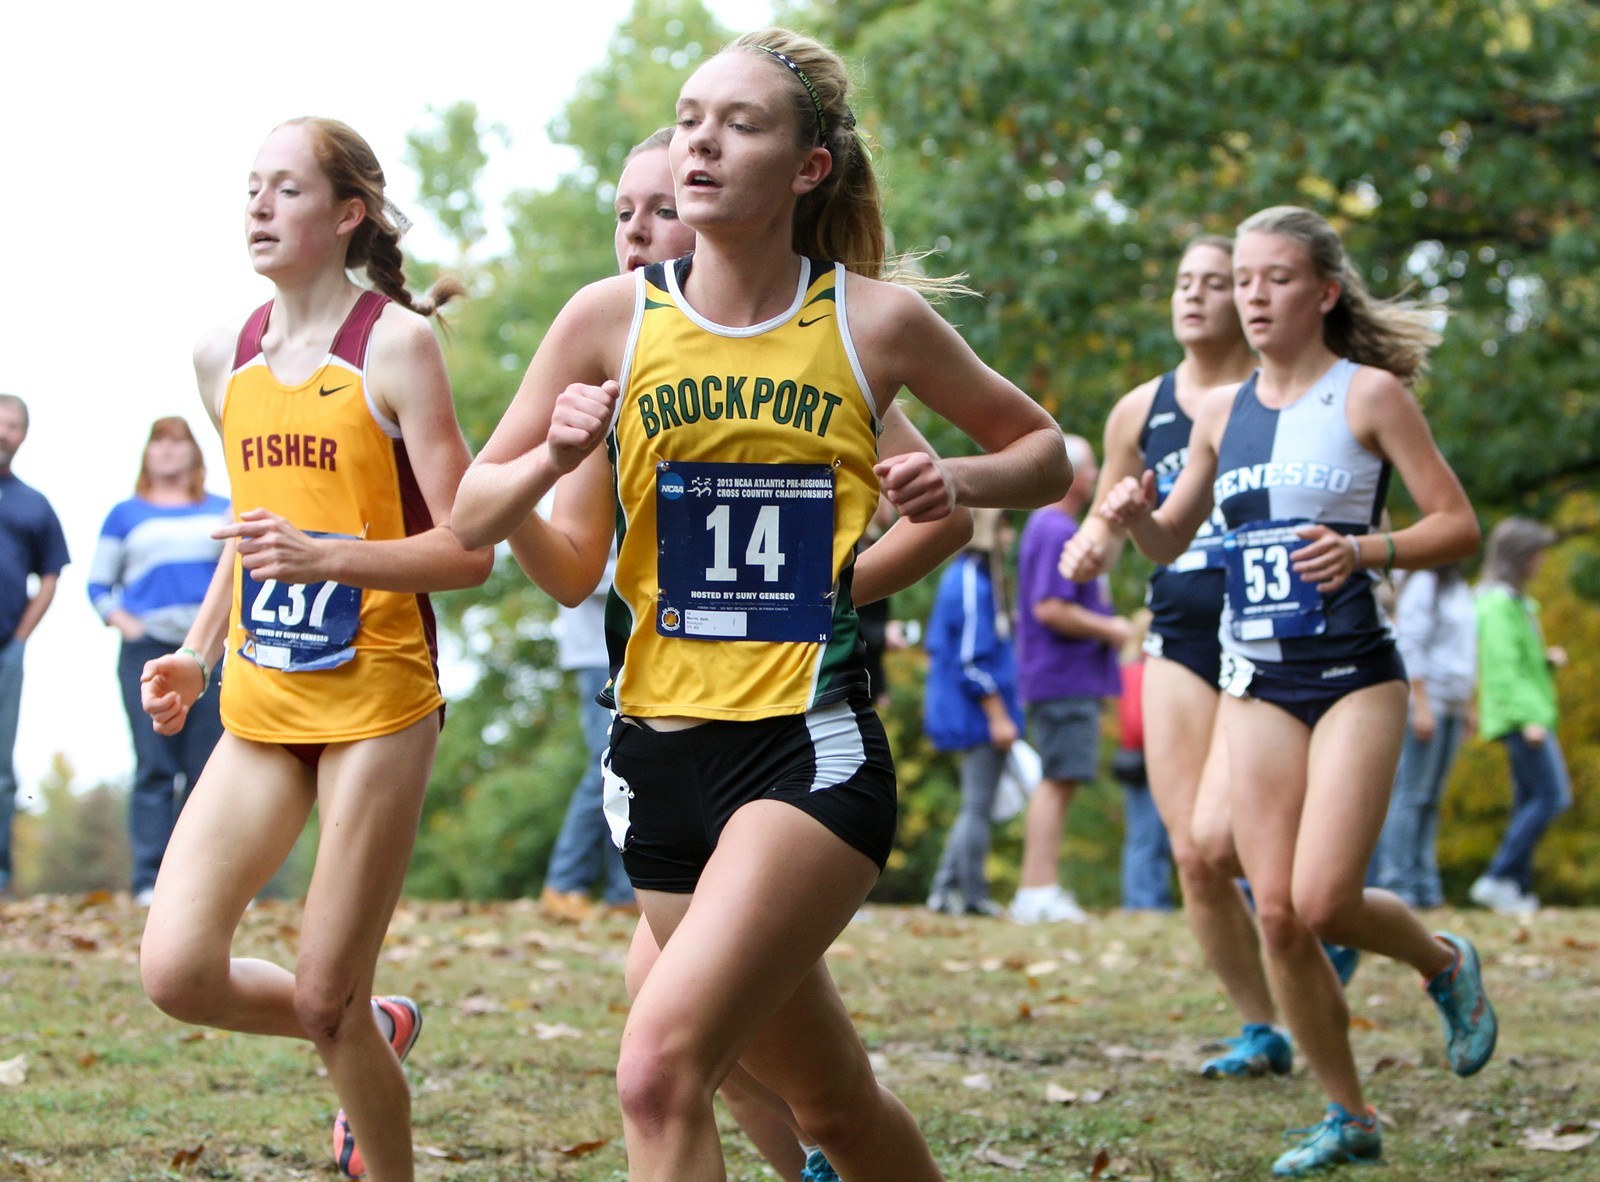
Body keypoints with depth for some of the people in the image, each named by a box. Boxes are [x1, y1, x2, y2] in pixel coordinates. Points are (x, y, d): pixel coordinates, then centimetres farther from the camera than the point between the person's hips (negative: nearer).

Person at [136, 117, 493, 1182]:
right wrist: (198, 654, 13)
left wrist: (328, 559, -26)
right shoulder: (226, 356, 10)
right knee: (178, 971, -5)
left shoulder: (397, 343, -9)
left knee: (324, 999, -4)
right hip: (261, 706, 6)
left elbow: (467, 551, -12)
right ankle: (377, 1031, 24)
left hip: (376, 702, -6)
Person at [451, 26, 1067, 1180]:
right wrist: (551, 460, -14)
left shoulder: (878, 322, -3)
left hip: (811, 745, -4)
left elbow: (1043, 448, 13)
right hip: (661, 752, 4)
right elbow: (470, 512, 7)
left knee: (663, 1066, -23)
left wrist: (958, 482, -8)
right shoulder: (613, 319, 1)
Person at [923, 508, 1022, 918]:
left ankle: (945, 891, 14)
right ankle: (974, 896, 0)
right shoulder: (973, 583, -17)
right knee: (978, 806, -4)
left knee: (976, 806, 14)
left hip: (963, 712, 10)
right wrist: (998, 716, -17)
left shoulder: (960, 576, 14)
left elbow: (937, 647, 20)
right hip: (978, 713, -10)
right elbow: (973, 661, -20)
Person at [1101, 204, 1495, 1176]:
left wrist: (1366, 550, -22)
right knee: (1277, 913, -1)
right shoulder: (1223, 412, 10)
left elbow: (1459, 526, -5)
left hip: (1354, 676, -5)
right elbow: (1173, 540, 20)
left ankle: (1447, 964, 19)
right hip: (1257, 682, 5)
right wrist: (1137, 513, -3)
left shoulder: (1369, 394, -4)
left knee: (1323, 903, -15)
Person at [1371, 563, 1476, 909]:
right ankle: (1393, 882, -9)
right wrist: (1421, 706, -19)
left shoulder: (1458, 588, 18)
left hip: (1451, 707, 8)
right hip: (1425, 701, -8)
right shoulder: (1423, 584, -9)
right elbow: (1411, 648, -15)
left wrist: (1468, 706, 21)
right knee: (1409, 794, -9)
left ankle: (1423, 884, 8)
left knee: (1431, 798, 7)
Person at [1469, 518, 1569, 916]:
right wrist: (1528, 717, -23)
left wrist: (1547, 660, 7)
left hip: (1530, 715, 10)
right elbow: (1503, 666, -19)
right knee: (1552, 795, -14)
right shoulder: (1499, 602, -13)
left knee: (1530, 800, 8)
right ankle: (1499, 877, -14)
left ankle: (1517, 889, 7)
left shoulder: (1514, 601, 19)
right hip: (1521, 713, -10)